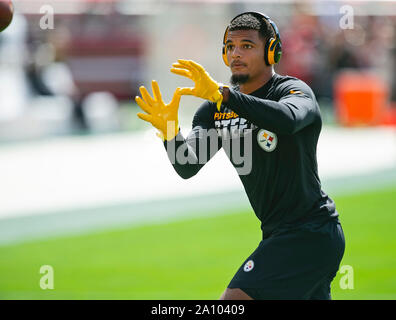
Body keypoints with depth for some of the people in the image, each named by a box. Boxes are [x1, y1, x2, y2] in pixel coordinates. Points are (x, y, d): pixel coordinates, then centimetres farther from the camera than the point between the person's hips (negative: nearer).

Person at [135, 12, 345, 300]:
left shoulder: (295, 90, -10)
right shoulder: (216, 109, 9)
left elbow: (288, 119, -36)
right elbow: (188, 166, -3)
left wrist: (222, 94, -44)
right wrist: (170, 133, -25)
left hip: (311, 233, -8)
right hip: (277, 234, 8)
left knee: (235, 299, -19)